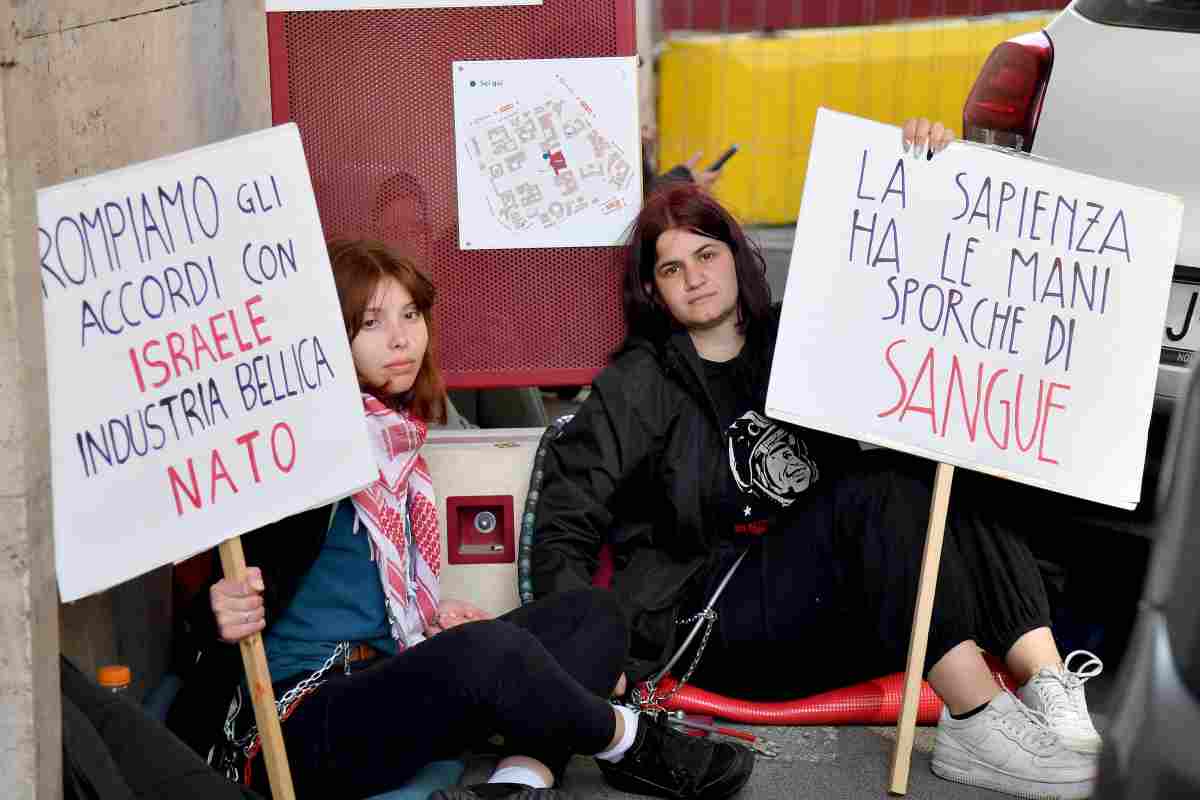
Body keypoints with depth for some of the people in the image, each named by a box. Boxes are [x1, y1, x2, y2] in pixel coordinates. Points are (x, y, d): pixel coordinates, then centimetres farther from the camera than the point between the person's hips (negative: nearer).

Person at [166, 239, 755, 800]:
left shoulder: (394, 435, 12)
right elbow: (246, 599, -13)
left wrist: (429, 614, 8)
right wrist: (221, 617, -35)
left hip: (383, 685, 9)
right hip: (298, 723, -9)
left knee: (591, 616, 1)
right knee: (490, 649, -34)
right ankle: (635, 742, -5)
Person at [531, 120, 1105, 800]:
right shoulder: (637, 386, 4)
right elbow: (565, 526, 0)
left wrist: (929, 175, -3)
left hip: (837, 606, 5)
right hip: (713, 626, -5)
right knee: (877, 490, -28)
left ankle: (1052, 694, -36)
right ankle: (979, 726, -39)